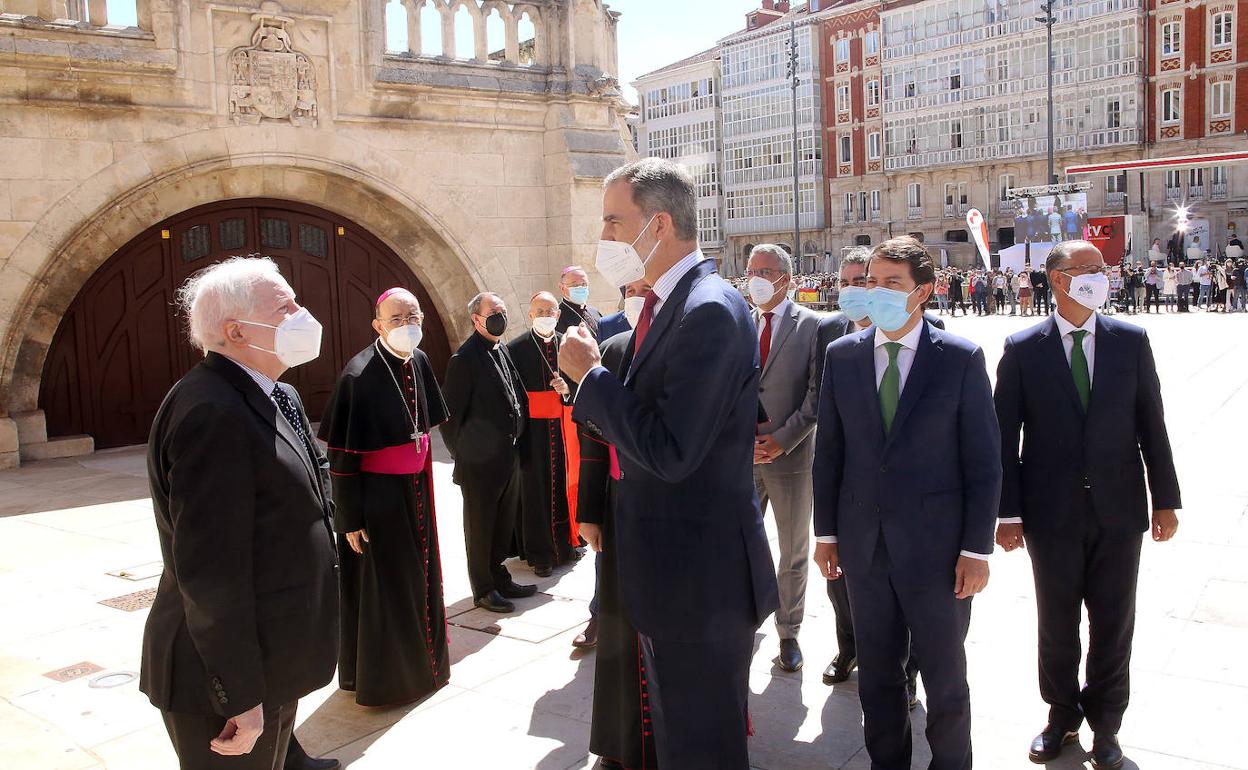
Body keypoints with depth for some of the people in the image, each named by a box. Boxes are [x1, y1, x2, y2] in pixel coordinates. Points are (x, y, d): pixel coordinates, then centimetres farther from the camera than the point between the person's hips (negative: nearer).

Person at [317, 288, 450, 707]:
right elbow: (342, 456, -18)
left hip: (415, 490, 7)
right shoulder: (359, 376, -21)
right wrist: (351, 519, -16)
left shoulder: (418, 362, 1)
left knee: (419, 577, 19)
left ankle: (420, 661, 38)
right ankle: (381, 677, 26)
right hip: (376, 497, -7)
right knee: (382, 585, 7)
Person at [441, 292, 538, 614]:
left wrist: (515, 440, 11)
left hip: (508, 458, 8)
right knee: (480, 527, 8)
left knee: (503, 524, 19)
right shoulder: (465, 359, -17)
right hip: (480, 463, -7)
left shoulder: (502, 349, 7)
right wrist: (461, 453, -8)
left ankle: (499, 578, 34)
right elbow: (451, 415, -14)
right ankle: (483, 589, 21)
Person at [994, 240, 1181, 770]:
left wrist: (1165, 500, 3)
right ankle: (1062, 717, 33)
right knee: (1057, 625, 12)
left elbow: (1151, 424, 4)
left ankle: (1104, 725, 31)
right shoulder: (1022, 349, -4)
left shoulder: (1131, 341, 2)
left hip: (1117, 510, 1)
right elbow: (1006, 436, -3)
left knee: (1113, 626, 11)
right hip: (1052, 513, -1)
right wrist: (1009, 513, -5)